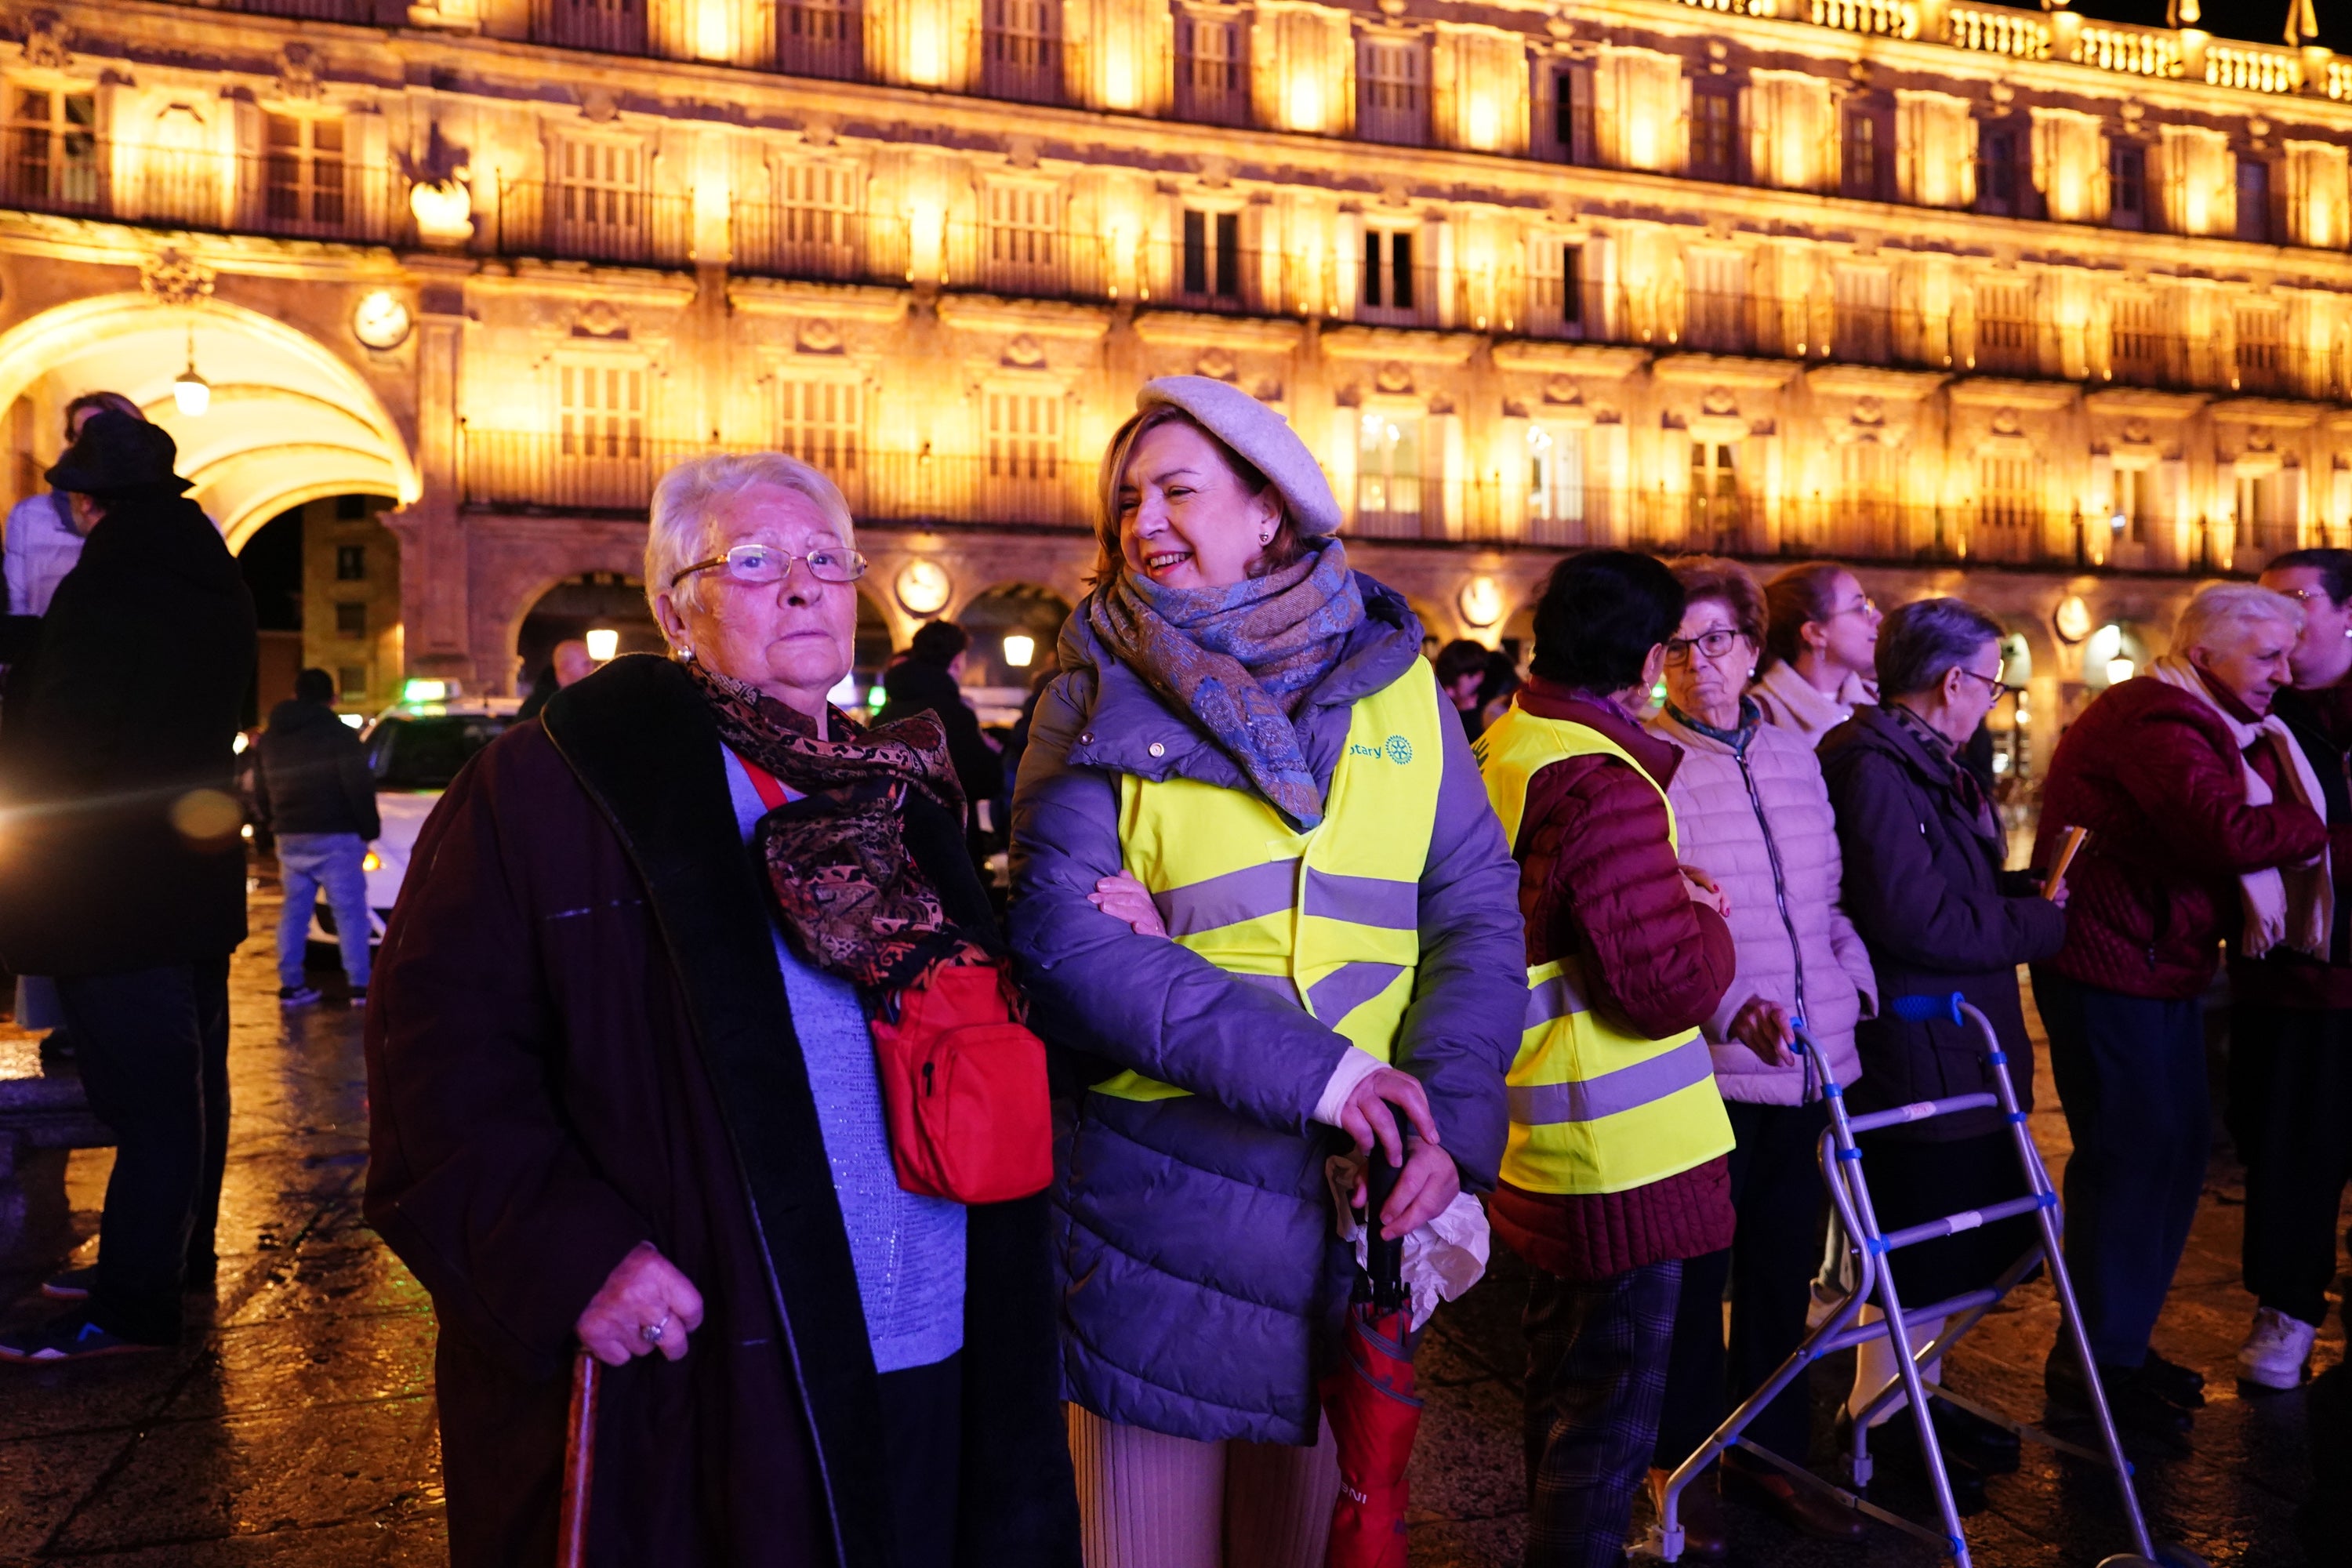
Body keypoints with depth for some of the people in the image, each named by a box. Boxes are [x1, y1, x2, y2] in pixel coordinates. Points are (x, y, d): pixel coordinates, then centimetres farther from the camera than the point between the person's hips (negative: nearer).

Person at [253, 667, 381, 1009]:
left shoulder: (268, 739, 12)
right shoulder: (340, 735, -9)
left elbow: (260, 791, 19)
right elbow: (360, 787, -12)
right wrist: (369, 827, -3)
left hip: (290, 839, 6)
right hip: (335, 838, -6)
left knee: (294, 910, 11)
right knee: (349, 910, -4)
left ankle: (290, 984, 12)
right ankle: (360, 985, -7)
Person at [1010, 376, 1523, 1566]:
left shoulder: (1391, 675, 4)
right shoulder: (1101, 696, -2)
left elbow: (1476, 911, 2)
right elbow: (1061, 933, -14)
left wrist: (1450, 1113, -13)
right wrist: (1306, 1068, -20)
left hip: (1356, 1195, 2)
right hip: (1155, 1184, -2)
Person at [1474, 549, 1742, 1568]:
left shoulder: (1501, 749, 7)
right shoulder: (1603, 786, -23)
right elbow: (1671, 988, -24)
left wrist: (1665, 889, 9)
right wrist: (1704, 917, -5)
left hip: (1538, 1145, 10)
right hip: (1621, 1155, -10)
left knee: (1559, 1378, 25)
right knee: (1607, 1417, 5)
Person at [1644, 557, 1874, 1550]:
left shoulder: (1795, 759, 12)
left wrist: (1856, 981, 9)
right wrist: (1728, 1005, -24)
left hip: (1809, 1066, 6)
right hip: (1702, 1072, -6)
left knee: (1783, 1272, 17)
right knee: (1693, 1280, 6)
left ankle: (1769, 1450, 34)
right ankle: (1683, 1466, 25)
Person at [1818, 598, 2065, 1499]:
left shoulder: (1927, 765, 15)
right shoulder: (1875, 768, -20)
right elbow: (1919, 922, -25)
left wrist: (2028, 890, 2)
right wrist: (2042, 923, -14)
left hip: (1958, 1051, 11)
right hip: (1912, 1056, -11)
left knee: (1953, 1246, 20)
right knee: (1918, 1255, 3)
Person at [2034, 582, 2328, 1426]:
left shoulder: (2217, 724, 18)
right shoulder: (2156, 720, -19)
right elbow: (2229, 833, -29)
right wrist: (2319, 823, -15)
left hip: (2162, 968, 11)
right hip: (2112, 969, -11)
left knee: (2178, 1143, 15)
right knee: (2130, 1155, -5)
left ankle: (2122, 1341, 28)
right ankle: (2093, 1362, 9)